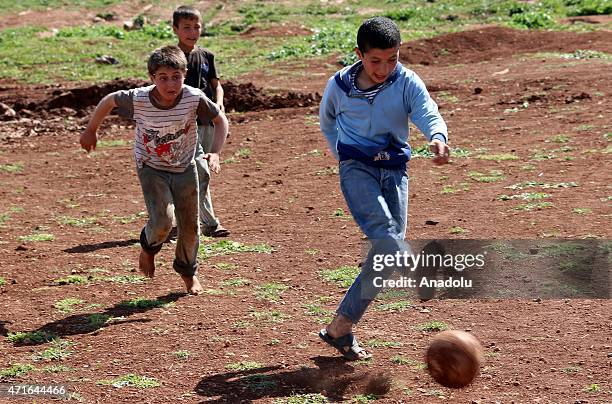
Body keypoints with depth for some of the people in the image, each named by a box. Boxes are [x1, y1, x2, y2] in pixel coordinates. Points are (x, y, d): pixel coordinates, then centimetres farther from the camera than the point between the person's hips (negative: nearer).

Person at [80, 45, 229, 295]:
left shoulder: (194, 98, -24)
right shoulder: (137, 100, -26)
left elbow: (220, 119, -8)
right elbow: (109, 101, -6)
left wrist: (215, 152, -21)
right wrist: (90, 131, 5)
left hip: (184, 168, 2)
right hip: (151, 169, -2)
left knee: (190, 226, 11)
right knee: (163, 221, -22)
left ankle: (188, 271, 40)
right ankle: (148, 248, 15)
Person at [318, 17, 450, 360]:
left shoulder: (407, 83, -5)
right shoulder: (339, 86, -2)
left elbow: (428, 113, -23)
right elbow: (327, 121, 19)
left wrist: (438, 137, -44)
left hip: (395, 170, 1)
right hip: (357, 168, -1)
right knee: (385, 235, -27)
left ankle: (340, 328, 6)